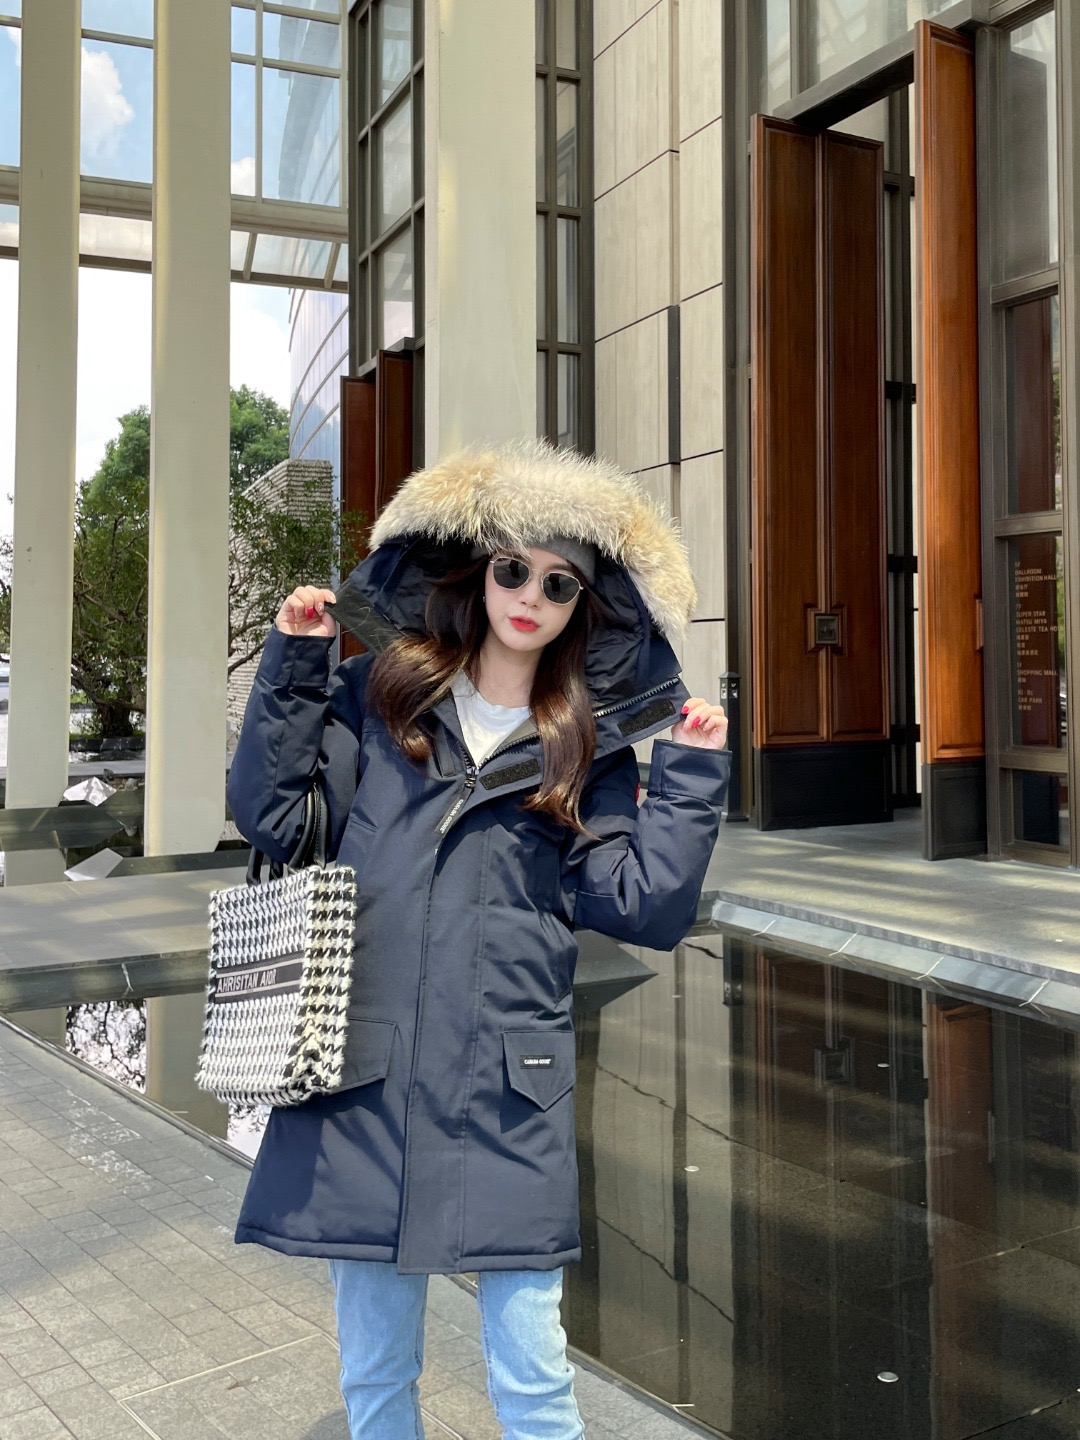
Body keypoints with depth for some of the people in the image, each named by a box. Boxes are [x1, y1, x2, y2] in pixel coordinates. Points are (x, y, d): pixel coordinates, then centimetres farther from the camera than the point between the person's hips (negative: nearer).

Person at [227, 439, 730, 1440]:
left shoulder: (589, 748, 7)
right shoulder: (379, 694, 7)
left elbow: (640, 905, -1)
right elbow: (272, 816, 1)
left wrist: (690, 774, -5)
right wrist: (293, 661, -2)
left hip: (509, 1089, 0)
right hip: (360, 1072, 1)